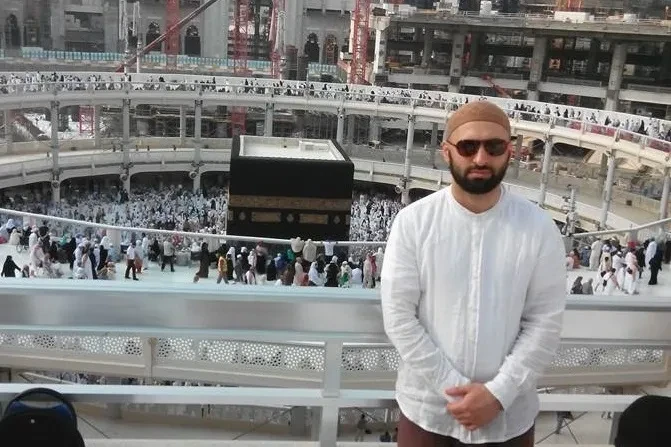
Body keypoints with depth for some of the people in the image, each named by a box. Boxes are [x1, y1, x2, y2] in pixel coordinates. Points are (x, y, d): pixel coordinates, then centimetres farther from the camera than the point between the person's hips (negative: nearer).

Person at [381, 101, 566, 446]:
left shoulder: (539, 227, -6)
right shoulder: (413, 221, -9)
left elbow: (544, 322, -6)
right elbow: (398, 315, -10)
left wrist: (498, 393, -13)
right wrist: (452, 388, -13)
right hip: (426, 409, 0)